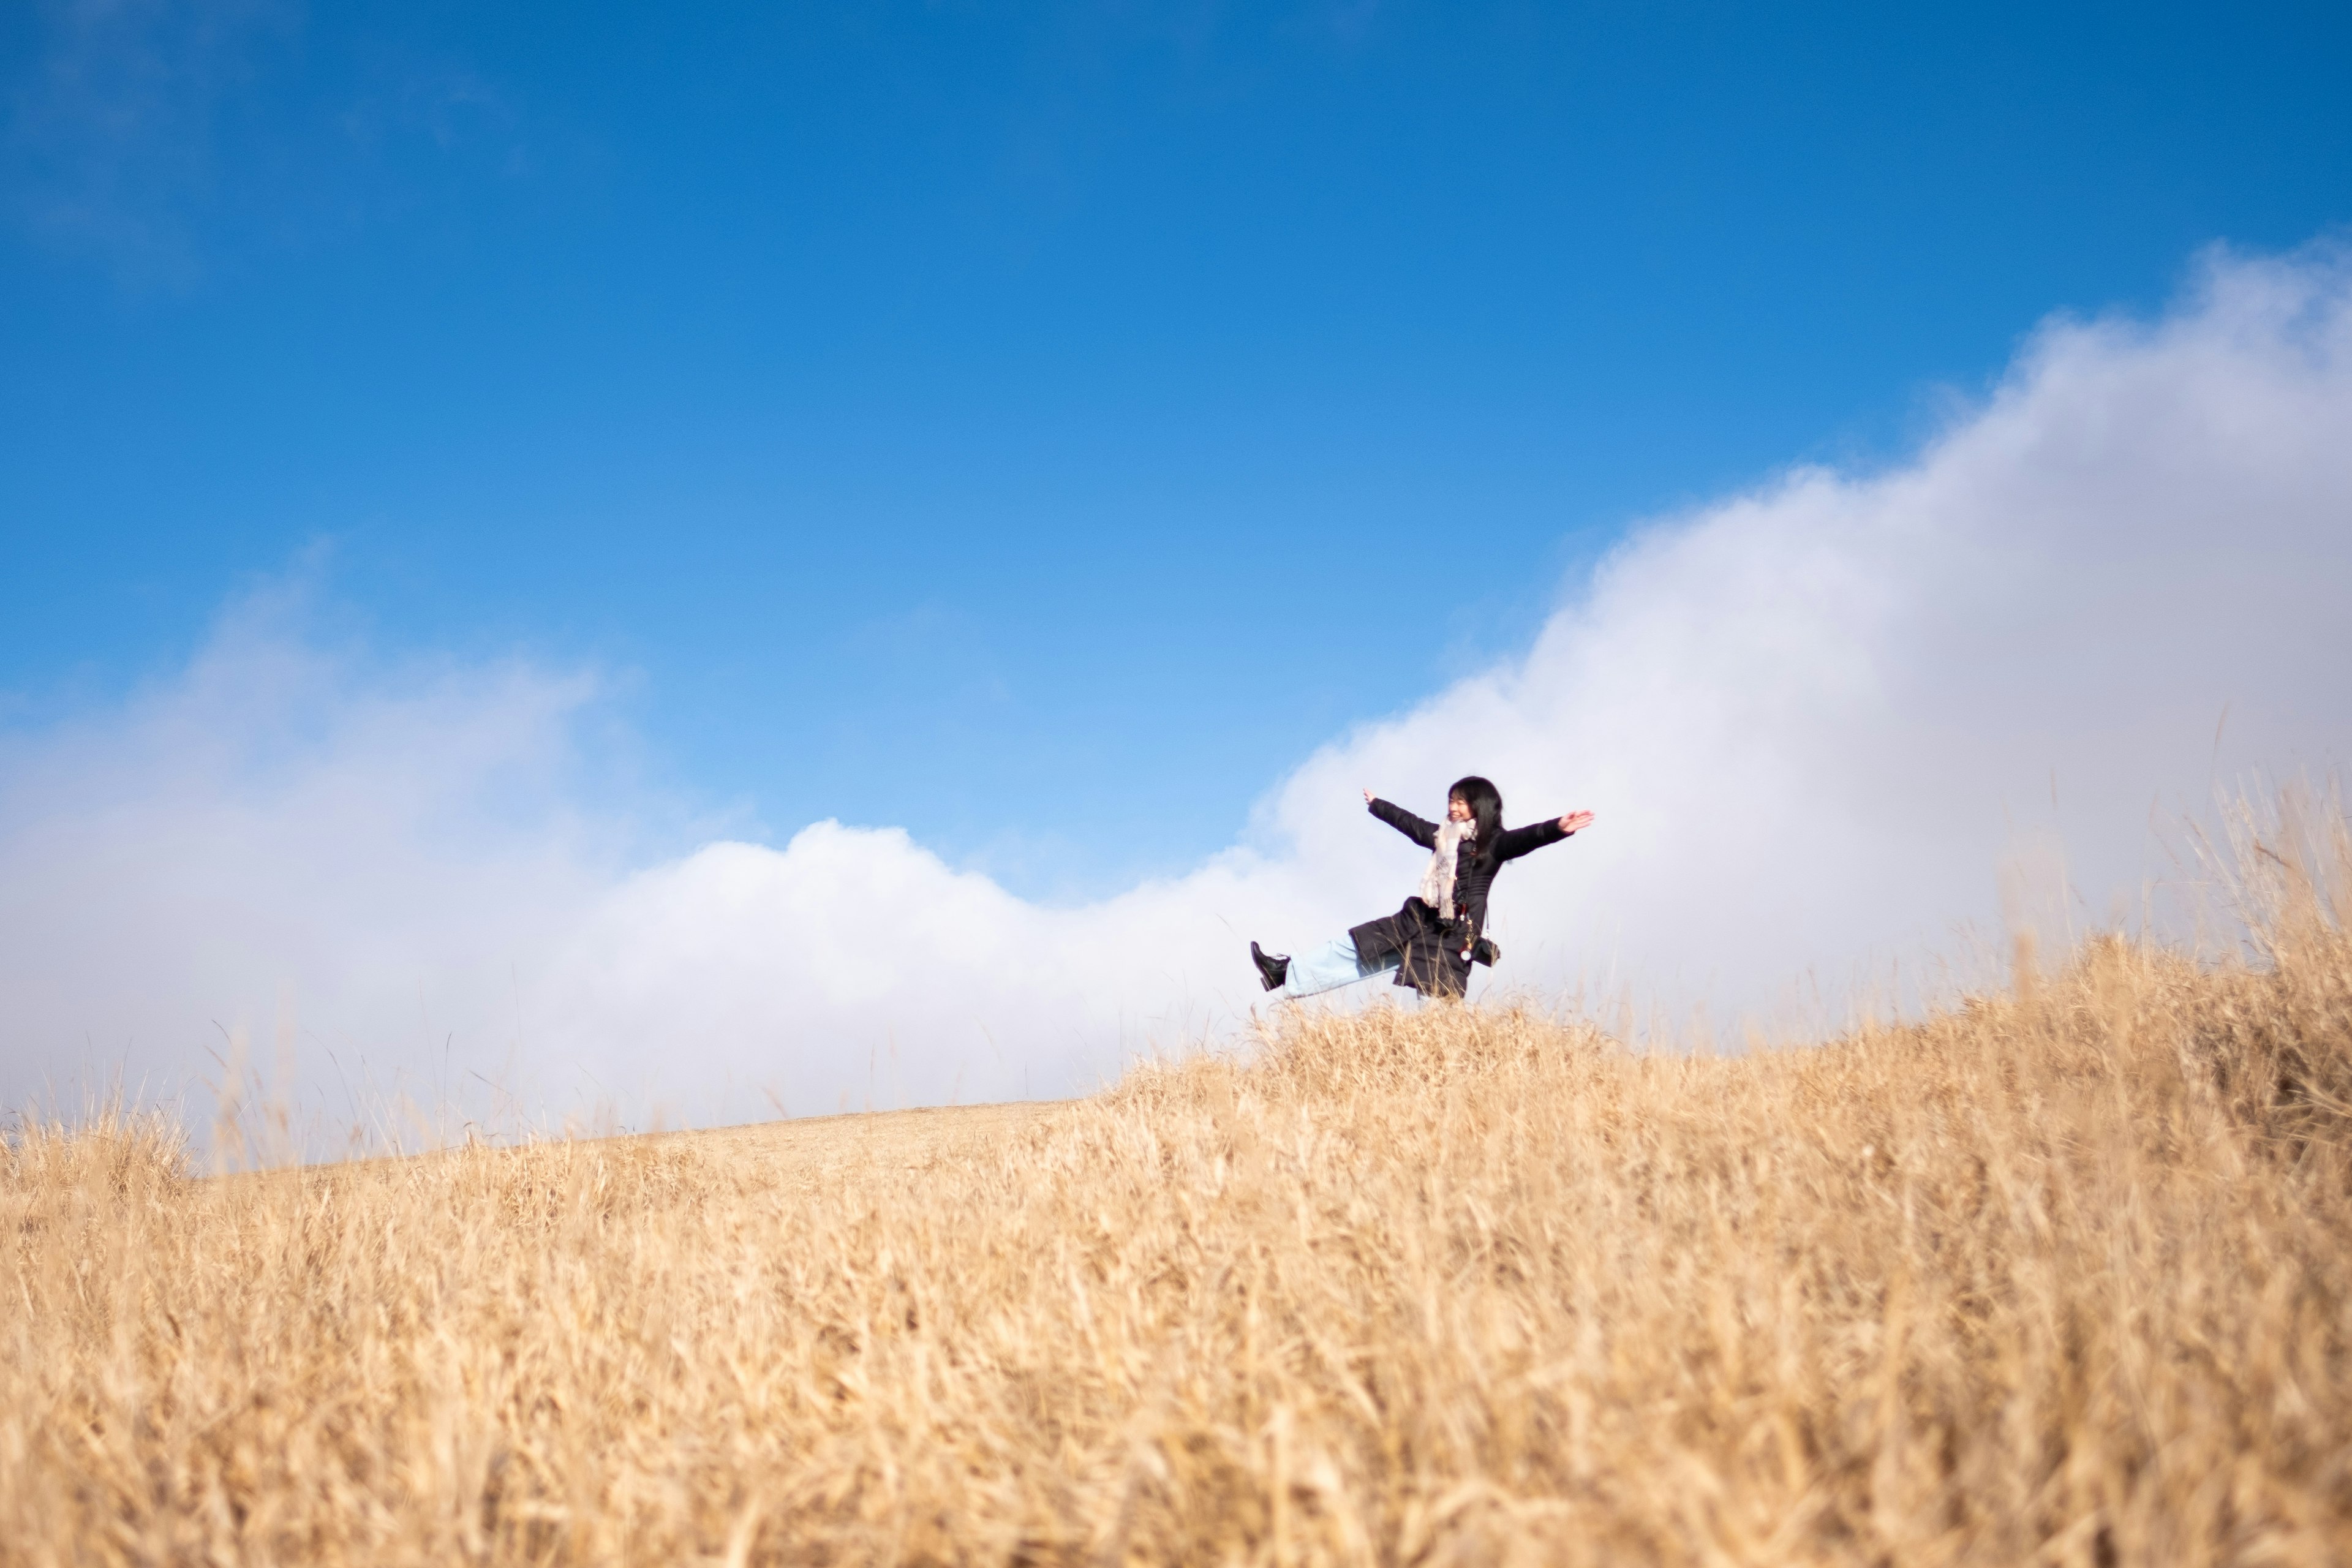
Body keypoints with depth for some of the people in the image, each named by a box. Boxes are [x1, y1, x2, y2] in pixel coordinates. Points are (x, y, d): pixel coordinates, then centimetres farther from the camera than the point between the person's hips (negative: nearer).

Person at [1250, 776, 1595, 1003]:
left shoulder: (1493, 843, -7)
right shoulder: (1444, 836, 15)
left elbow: (1526, 839, -24)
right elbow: (1410, 823, 31)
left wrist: (1557, 828, -44)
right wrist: (1376, 806, 47)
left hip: (1453, 936, -7)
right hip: (1417, 921, 7)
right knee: (1356, 948, 10)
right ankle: (1288, 975, 17)